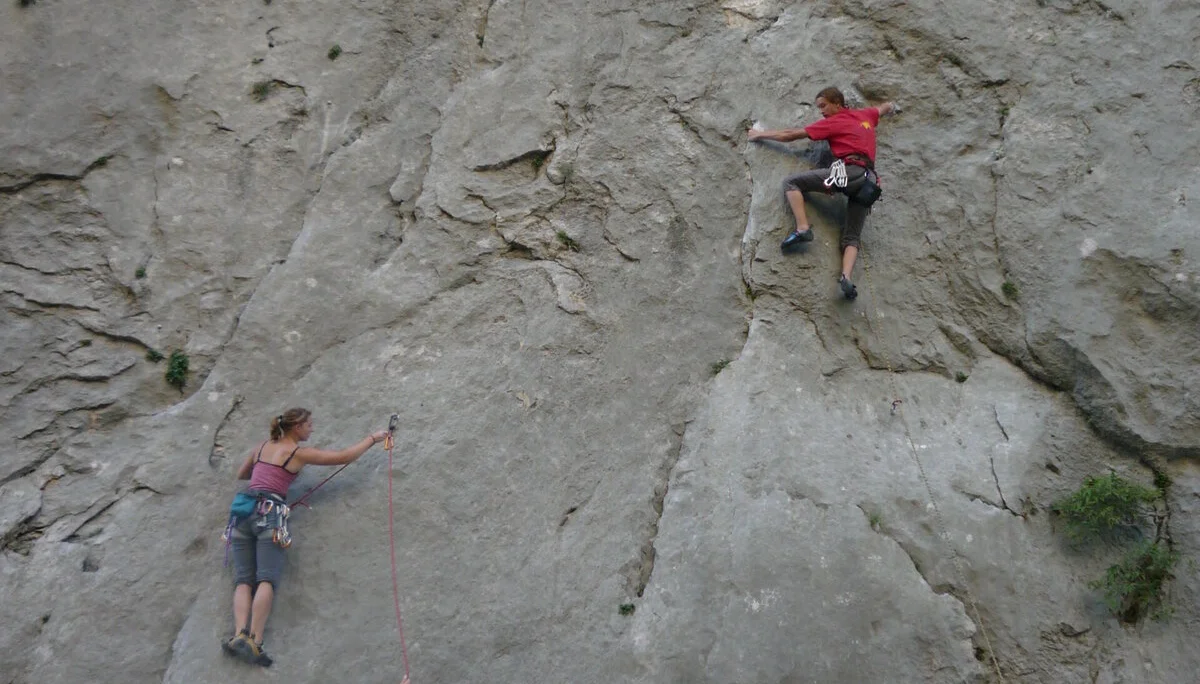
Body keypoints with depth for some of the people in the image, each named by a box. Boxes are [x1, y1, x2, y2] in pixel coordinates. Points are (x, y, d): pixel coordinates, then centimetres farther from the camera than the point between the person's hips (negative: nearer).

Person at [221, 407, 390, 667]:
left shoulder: (262, 447, 21)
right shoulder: (299, 453, 6)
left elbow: (241, 474, 37)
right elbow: (344, 456, 8)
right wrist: (372, 439, 18)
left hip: (243, 509, 6)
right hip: (269, 513, -6)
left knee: (244, 580, -2)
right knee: (266, 579, -14)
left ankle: (239, 634, -21)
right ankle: (254, 641, -28)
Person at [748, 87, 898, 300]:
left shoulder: (833, 122, 8)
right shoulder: (866, 115, 26)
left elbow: (792, 135, 11)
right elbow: (886, 107, 49)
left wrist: (760, 134, 21)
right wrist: (890, 106, 74)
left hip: (850, 170, -7)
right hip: (868, 181, 7)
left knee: (791, 182, 0)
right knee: (852, 237, 5)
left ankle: (803, 228, -18)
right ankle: (847, 278, -20)